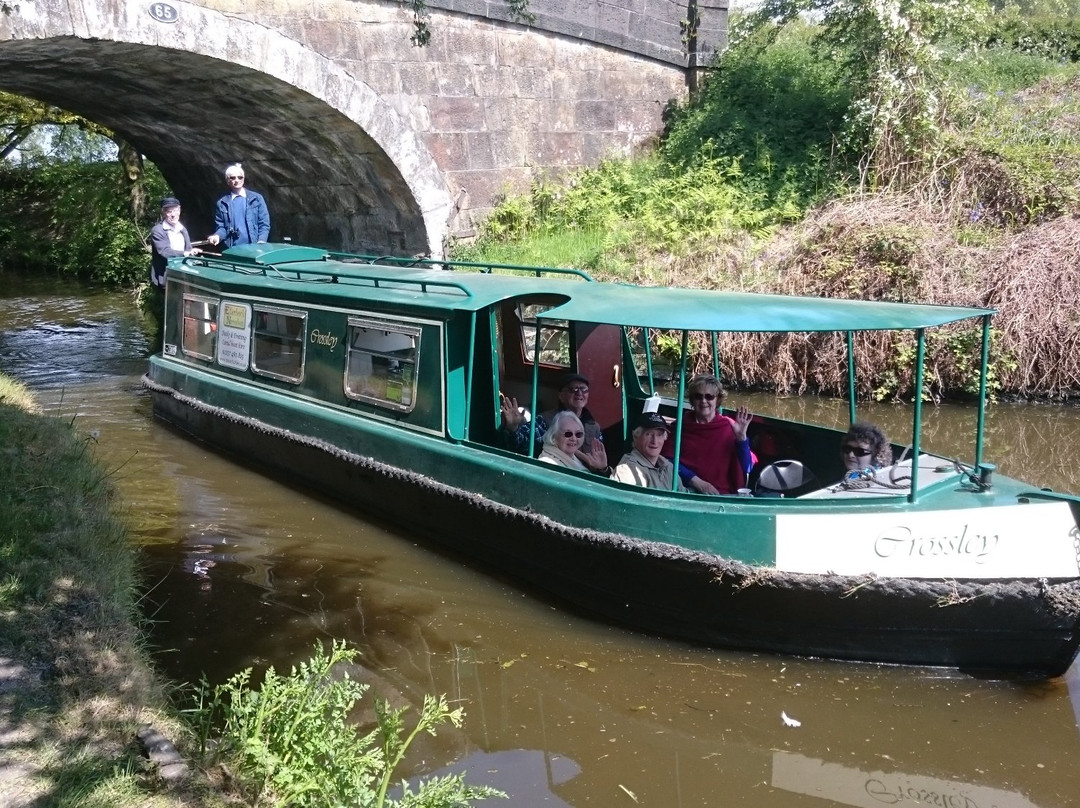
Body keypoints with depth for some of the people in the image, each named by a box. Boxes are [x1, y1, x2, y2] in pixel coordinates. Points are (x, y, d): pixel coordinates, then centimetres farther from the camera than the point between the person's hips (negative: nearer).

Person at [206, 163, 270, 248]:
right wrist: (217, 236, -13)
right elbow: (221, 227, 10)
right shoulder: (221, 203, 8)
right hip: (232, 249, 1)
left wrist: (261, 243, -10)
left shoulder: (257, 198, 6)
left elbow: (264, 223, 4)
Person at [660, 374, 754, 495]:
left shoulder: (729, 427, 9)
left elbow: (746, 470, 3)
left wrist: (741, 436, -8)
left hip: (723, 493, 0)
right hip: (687, 490, 1)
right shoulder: (680, 426, 13)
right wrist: (696, 481, -8)